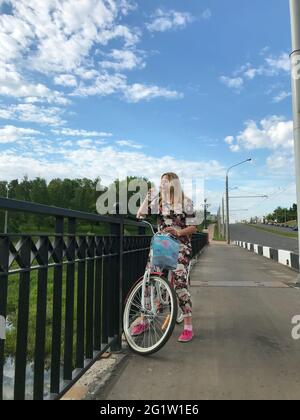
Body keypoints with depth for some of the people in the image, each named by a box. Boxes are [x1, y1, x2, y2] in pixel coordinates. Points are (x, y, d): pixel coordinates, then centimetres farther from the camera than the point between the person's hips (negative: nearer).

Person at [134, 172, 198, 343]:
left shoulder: (186, 202, 1)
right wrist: (148, 195, 3)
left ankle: (188, 327, 0)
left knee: (180, 284, -13)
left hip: (180, 247, -4)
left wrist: (179, 232, -18)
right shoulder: (158, 200, 10)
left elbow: (193, 227, 0)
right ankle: (145, 321, 15)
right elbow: (140, 215, 3)